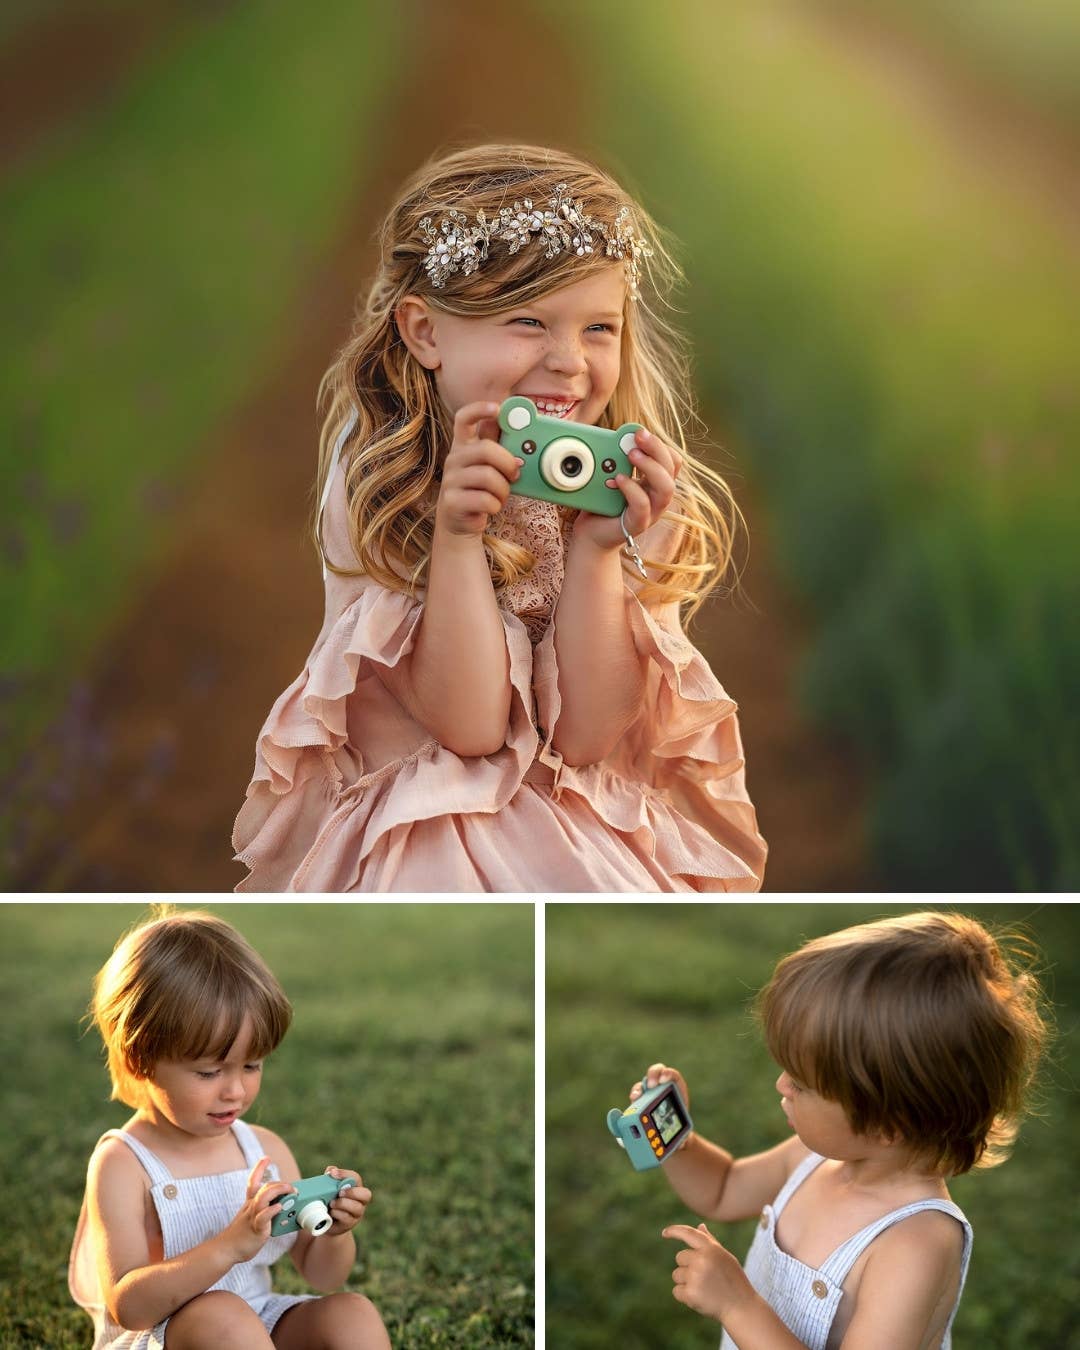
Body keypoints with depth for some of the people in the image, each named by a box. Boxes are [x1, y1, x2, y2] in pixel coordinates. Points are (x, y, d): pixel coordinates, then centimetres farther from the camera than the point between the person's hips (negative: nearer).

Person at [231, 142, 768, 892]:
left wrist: (597, 548, -21)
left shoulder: (625, 491, -5)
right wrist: (456, 536, -26)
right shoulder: (380, 485, -11)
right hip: (418, 841, -3)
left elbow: (584, 733, -11)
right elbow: (470, 726, -17)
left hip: (592, 836, 3)